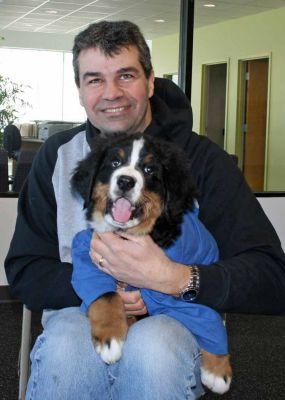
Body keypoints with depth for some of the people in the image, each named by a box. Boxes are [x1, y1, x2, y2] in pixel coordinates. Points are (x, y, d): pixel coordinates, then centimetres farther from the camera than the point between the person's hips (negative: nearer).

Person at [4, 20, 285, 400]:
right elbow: (23, 271, 4)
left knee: (152, 346, -36)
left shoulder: (203, 160, -5)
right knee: (65, 346, -34)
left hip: (175, 318, -1)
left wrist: (172, 277, -28)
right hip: (81, 314, 1)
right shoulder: (57, 157, 5)